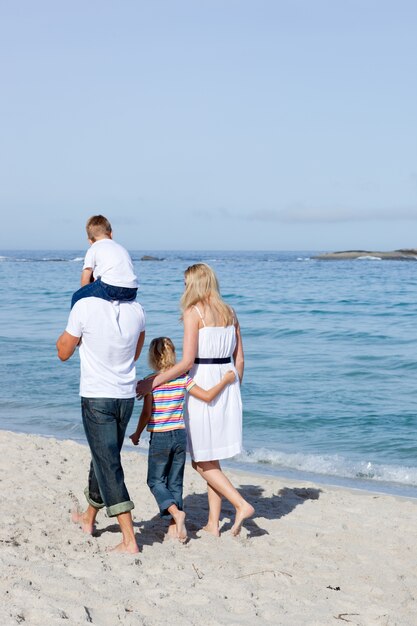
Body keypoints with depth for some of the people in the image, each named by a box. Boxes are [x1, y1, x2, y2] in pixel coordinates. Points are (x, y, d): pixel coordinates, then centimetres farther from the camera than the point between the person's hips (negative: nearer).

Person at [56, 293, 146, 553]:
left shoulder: (84, 307, -15)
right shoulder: (136, 309, -2)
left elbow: (64, 353, -2)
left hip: (96, 398, -5)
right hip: (126, 396, 5)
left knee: (108, 466, -3)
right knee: (104, 458, 22)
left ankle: (129, 539, -9)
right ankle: (89, 518, 42)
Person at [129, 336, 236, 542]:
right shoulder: (183, 379, -3)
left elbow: (146, 414, -12)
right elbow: (207, 396, -5)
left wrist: (137, 434, 3)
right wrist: (225, 380, 8)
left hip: (159, 438, -4)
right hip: (179, 436, 4)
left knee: (156, 480, 9)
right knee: (175, 481, 12)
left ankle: (175, 512, -13)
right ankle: (174, 526, 11)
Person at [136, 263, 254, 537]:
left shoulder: (194, 312, -11)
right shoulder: (229, 312, 9)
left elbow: (187, 362, -16)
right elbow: (239, 359, 11)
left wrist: (153, 382, -9)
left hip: (203, 383, -7)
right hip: (227, 384, 7)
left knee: (202, 462, 5)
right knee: (212, 458, 14)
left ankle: (241, 504, -4)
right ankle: (213, 523, 15)